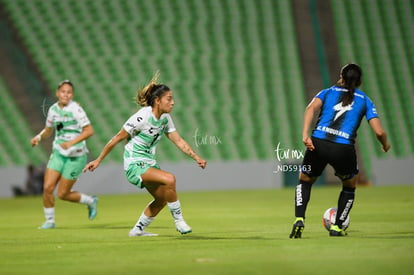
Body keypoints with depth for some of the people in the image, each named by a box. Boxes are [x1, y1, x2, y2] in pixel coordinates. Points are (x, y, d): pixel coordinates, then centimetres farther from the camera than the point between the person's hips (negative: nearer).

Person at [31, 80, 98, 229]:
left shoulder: (75, 109, -14)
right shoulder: (53, 109, 4)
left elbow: (89, 130, -17)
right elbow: (48, 130, 20)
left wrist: (72, 142, -27)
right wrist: (39, 137, -1)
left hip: (75, 155, -5)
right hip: (58, 153, 5)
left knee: (63, 194, -2)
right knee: (47, 188, -7)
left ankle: (91, 201, 23)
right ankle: (49, 221, 11)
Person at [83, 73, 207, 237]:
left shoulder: (165, 118, 2)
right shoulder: (142, 117, -21)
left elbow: (178, 141, 8)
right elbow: (117, 139, -14)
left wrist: (197, 158, -3)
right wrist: (98, 160, -10)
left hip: (149, 162, 9)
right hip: (134, 164, -9)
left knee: (163, 198, 12)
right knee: (169, 179, -28)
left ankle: (138, 229, 29)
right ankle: (178, 220, -14)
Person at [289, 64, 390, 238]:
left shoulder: (328, 92, 19)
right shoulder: (365, 101, 17)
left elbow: (311, 108, -4)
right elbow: (379, 132, 6)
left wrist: (305, 135, -13)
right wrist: (385, 145, 28)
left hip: (318, 144, 1)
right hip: (344, 149, -1)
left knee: (304, 182, 24)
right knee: (350, 186, 28)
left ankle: (299, 220, 2)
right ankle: (337, 227, 22)